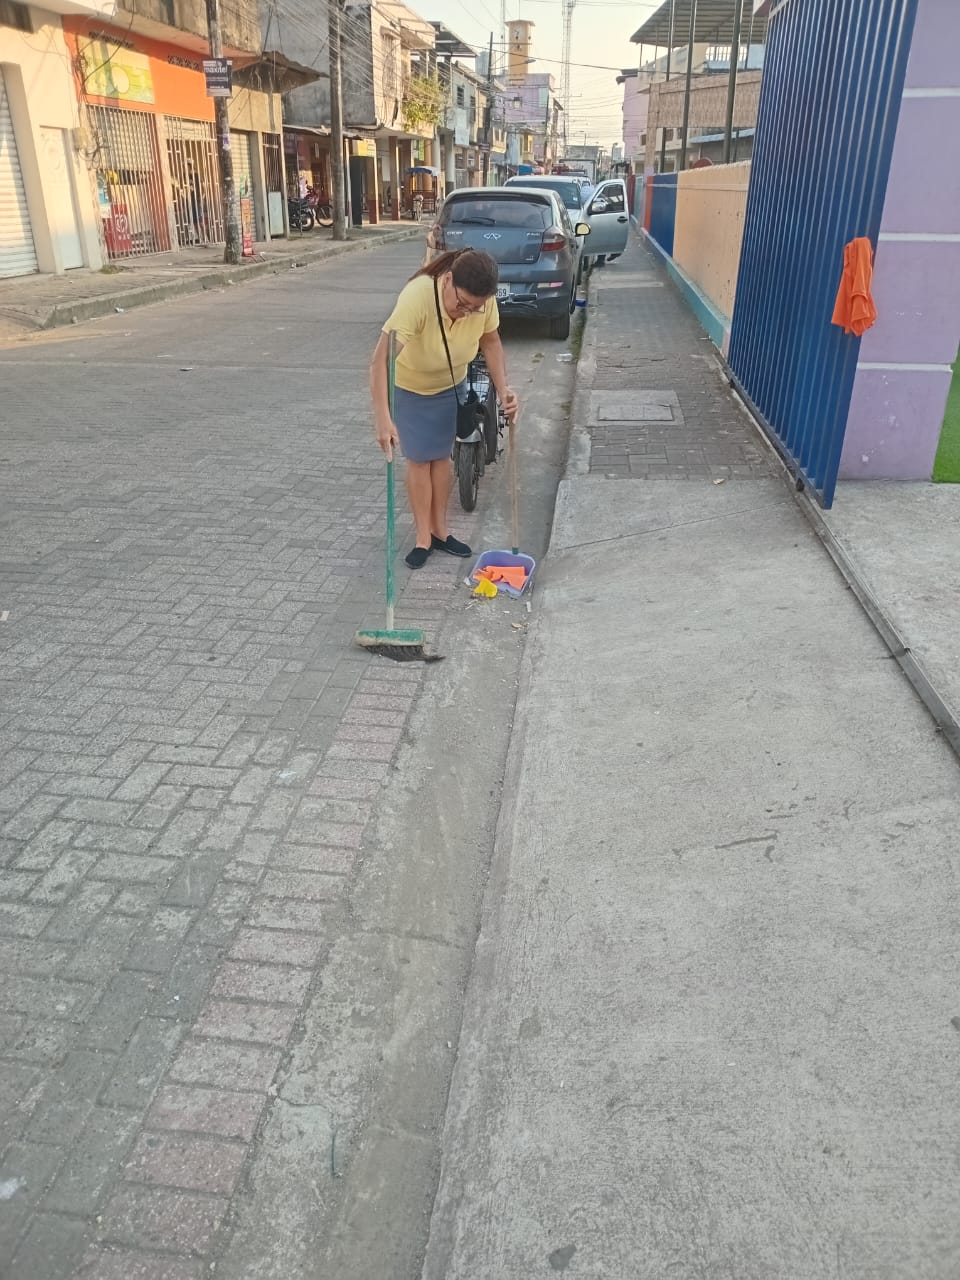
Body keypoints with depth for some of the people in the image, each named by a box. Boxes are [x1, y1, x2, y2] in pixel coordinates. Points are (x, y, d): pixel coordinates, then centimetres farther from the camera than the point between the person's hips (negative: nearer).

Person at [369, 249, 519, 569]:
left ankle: (440, 530, 25)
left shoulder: (483, 301, -26)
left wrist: (503, 388, -22)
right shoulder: (417, 296, -40)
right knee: (419, 460, 1)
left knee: (441, 456, 12)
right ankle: (423, 538, 14)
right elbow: (382, 358, -46)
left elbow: (491, 342, -7)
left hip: (451, 386, 4)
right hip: (409, 388, -4)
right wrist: (383, 417, -55)